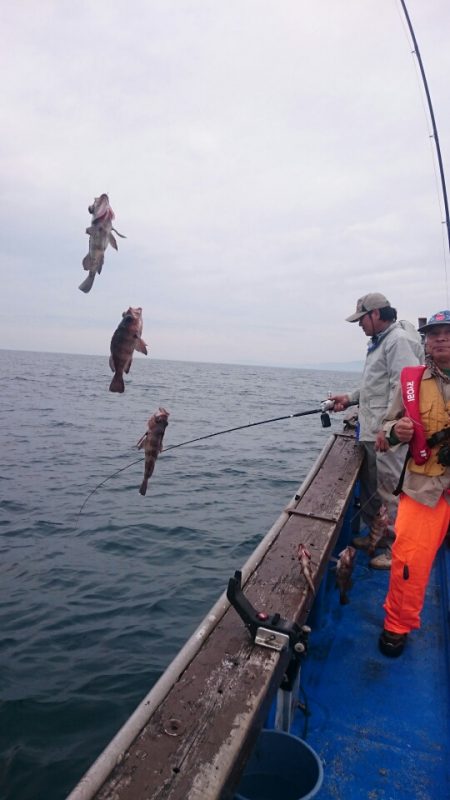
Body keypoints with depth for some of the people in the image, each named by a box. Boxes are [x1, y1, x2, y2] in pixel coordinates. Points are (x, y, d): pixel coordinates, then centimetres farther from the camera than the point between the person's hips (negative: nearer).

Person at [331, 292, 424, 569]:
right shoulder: (380, 342, 19)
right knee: (371, 489, 20)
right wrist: (350, 398, 16)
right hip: (371, 432, 11)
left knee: (391, 493, -3)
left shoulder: (399, 340, -14)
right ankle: (376, 536, 35)